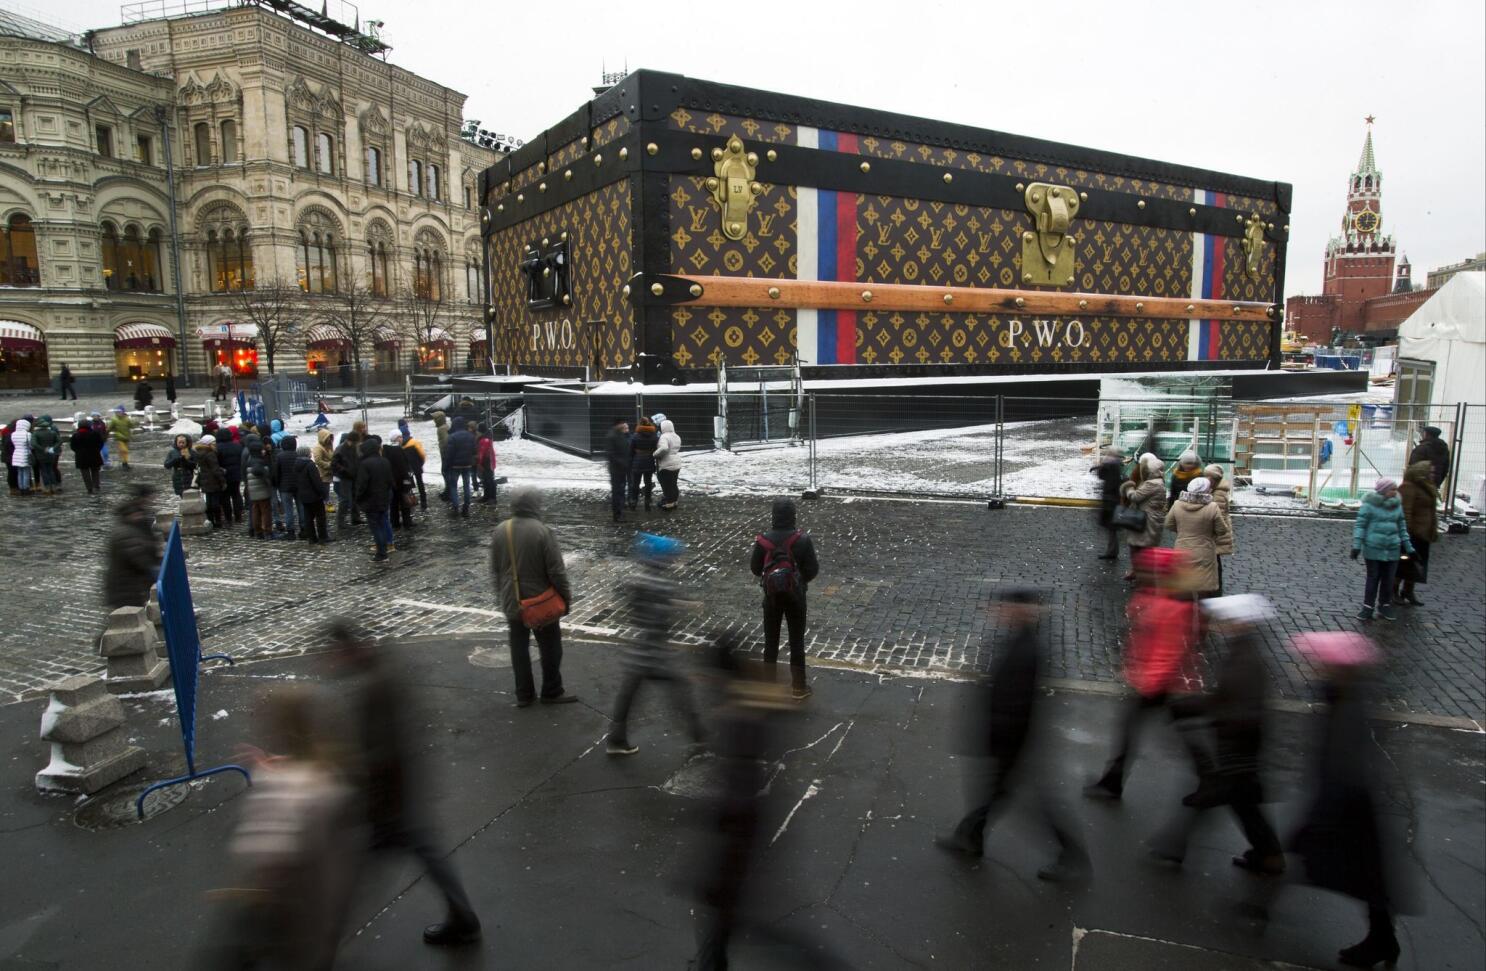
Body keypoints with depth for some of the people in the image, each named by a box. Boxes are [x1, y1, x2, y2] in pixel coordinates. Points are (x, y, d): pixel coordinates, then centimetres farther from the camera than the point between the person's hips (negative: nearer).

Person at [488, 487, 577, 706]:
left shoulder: (500, 531, -2)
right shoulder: (543, 531, -19)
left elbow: (494, 570, 7)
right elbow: (556, 570, -17)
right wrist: (566, 597, -5)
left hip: (512, 602, 5)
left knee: (519, 647, 15)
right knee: (550, 647, 11)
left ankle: (523, 694, 22)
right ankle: (551, 692, 20)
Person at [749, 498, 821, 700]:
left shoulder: (763, 540, -11)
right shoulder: (802, 540, -14)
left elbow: (755, 568, -3)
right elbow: (813, 568, -9)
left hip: (772, 595, 1)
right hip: (795, 595, -1)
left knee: (771, 639, 13)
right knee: (796, 640, 10)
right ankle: (799, 686, 17)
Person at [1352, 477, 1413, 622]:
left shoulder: (1397, 505, 7)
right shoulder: (1369, 504, -7)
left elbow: (1402, 527, 14)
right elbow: (1360, 524, -8)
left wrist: (1408, 547, 14)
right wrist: (1356, 545, -15)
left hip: (1392, 550, 4)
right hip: (1373, 548, -4)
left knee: (1388, 579, 8)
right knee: (1373, 578, 2)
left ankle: (1385, 607, 20)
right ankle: (1367, 608, 9)